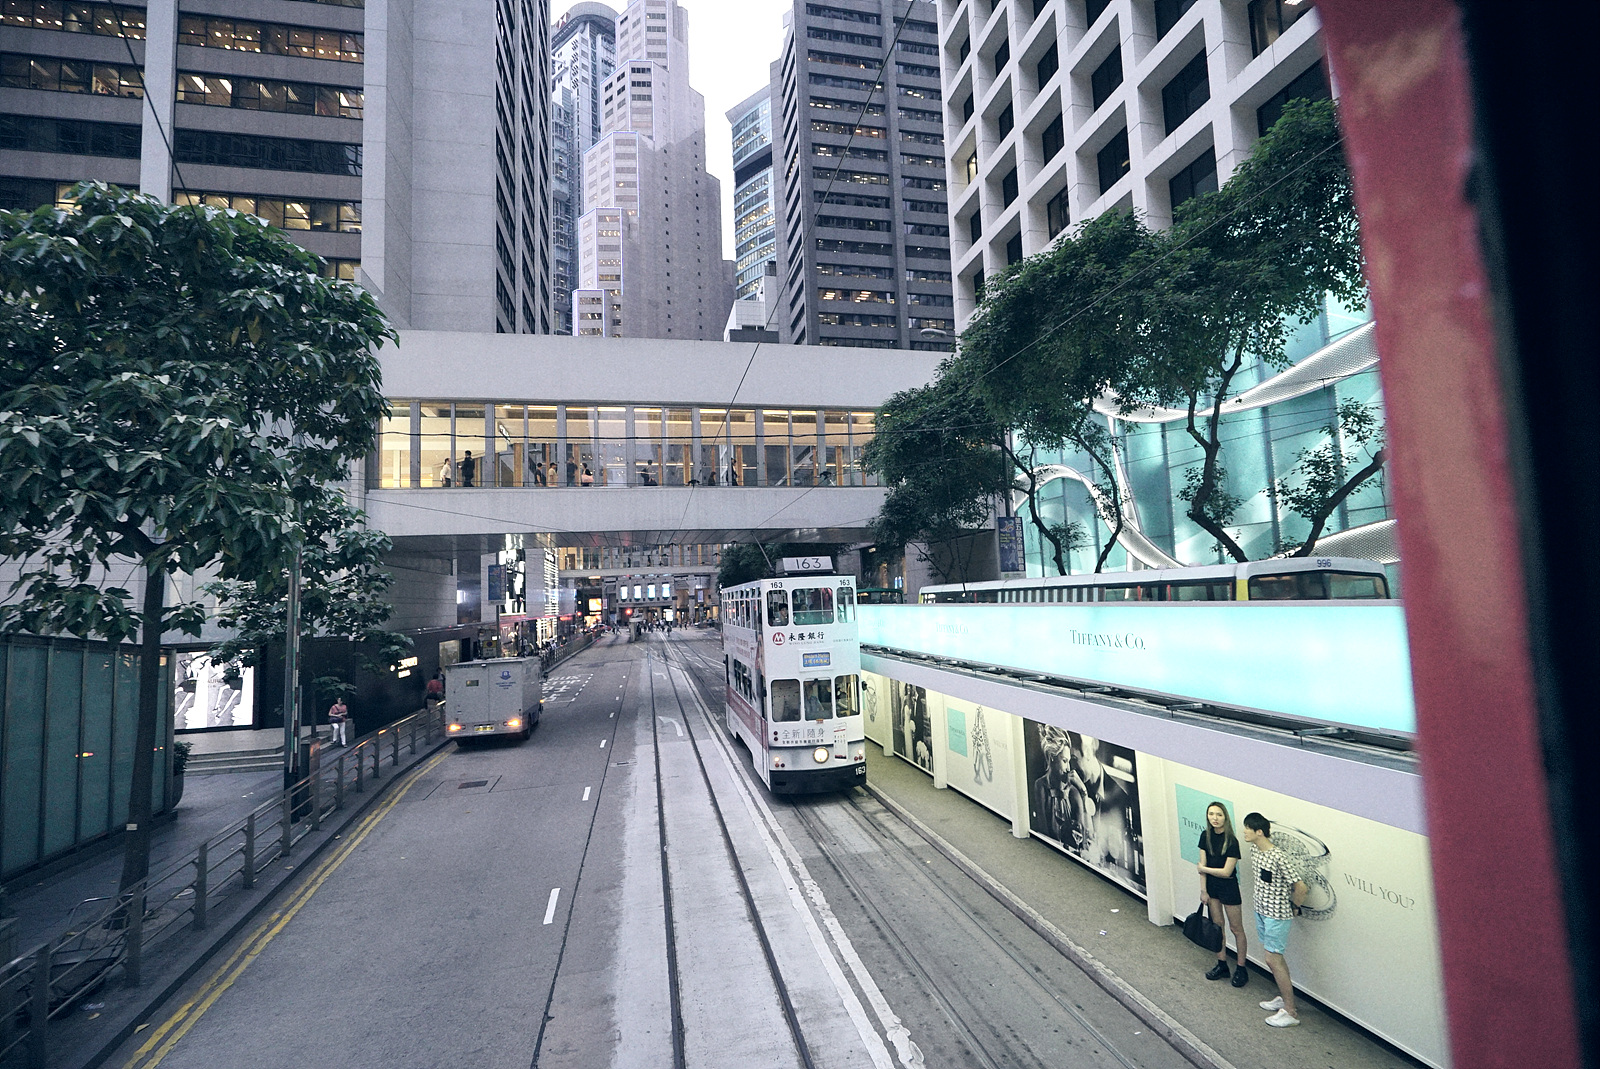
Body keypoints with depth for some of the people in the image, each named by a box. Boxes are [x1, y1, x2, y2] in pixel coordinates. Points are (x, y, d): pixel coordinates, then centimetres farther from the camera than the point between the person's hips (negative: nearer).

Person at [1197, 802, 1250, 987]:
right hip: (1211, 886, 5)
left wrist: (1203, 868, -8)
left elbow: (1226, 872, -20)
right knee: (1217, 926, 16)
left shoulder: (1231, 841, -21)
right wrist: (1203, 890, -3)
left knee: (1236, 929, 9)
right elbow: (1203, 864, -3)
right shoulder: (1206, 836, -6)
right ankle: (1222, 964, 30)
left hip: (1228, 887, -5)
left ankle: (1241, 968, 24)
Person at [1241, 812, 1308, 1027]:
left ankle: (1290, 1011, 11)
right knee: (1276, 957, 20)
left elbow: (1301, 887, -23)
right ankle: (1283, 997, 35)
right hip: (1261, 910, 8)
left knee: (1273, 959, -2)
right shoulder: (1254, 851, -1)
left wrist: (1294, 908, -8)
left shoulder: (1279, 858, -27)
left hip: (1277, 915, -8)